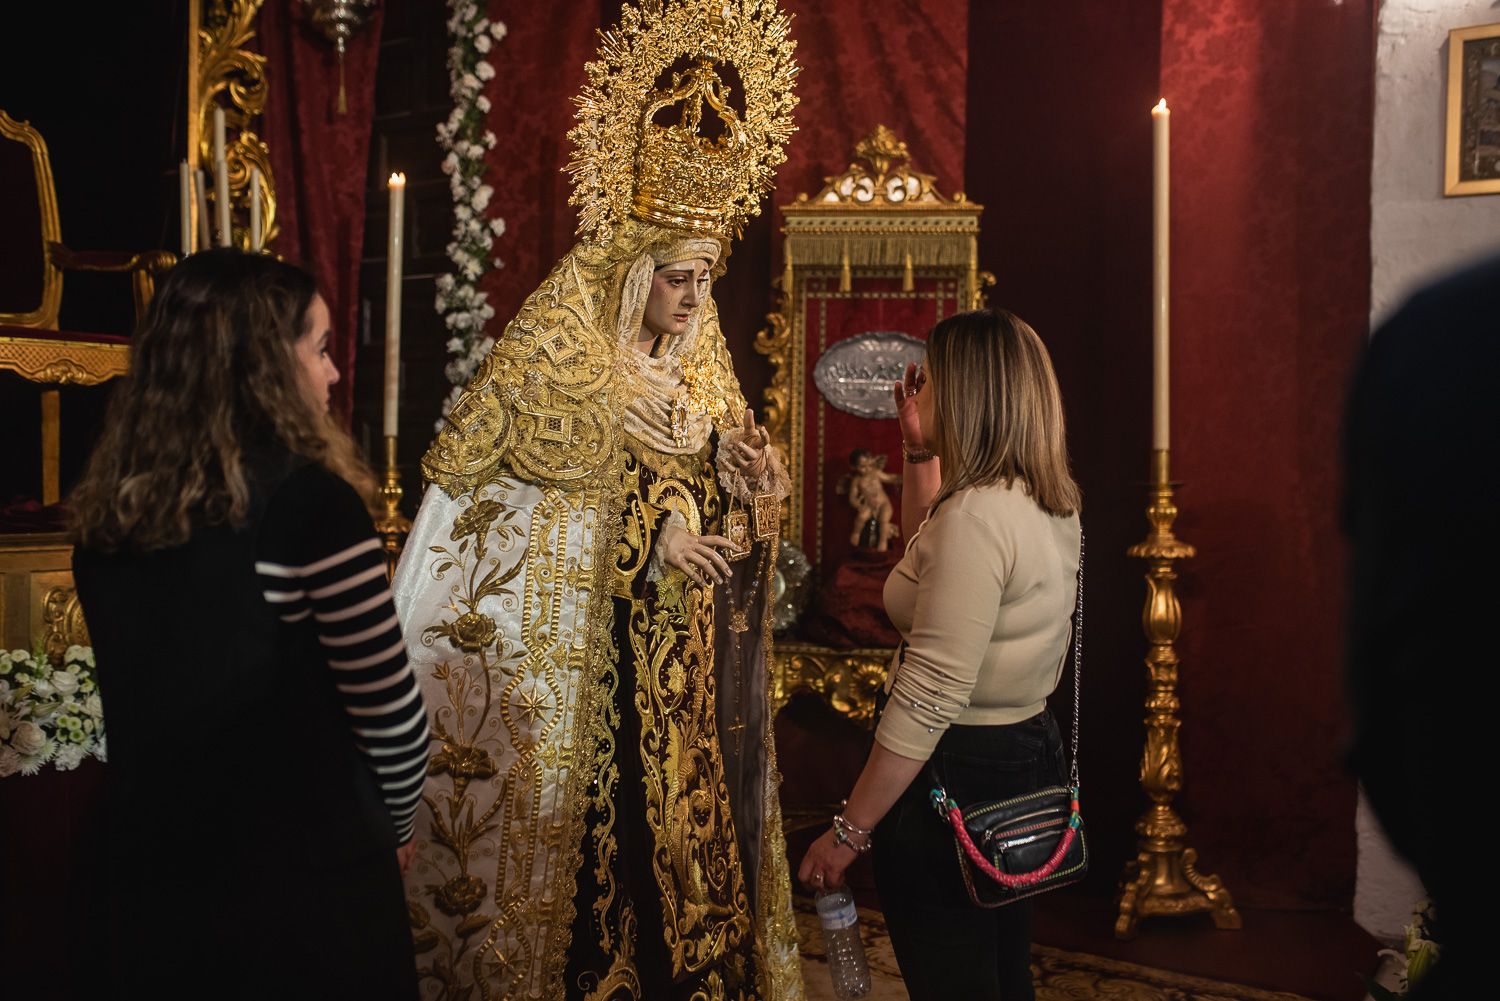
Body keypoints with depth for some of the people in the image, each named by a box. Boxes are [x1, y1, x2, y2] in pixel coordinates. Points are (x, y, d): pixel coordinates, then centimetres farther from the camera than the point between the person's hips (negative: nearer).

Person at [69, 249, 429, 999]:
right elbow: (389, 708, -16)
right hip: (305, 885, -5)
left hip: (155, 871, 6)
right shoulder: (306, 499, -18)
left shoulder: (106, 509, 1)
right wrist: (395, 824, 4)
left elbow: (157, 691, 11)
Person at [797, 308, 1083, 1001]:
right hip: (1031, 753, 9)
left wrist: (849, 832, -20)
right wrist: (919, 450, 16)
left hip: (956, 775, -9)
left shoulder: (977, 514, -24)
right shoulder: (1052, 504, 5)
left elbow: (929, 699, -27)